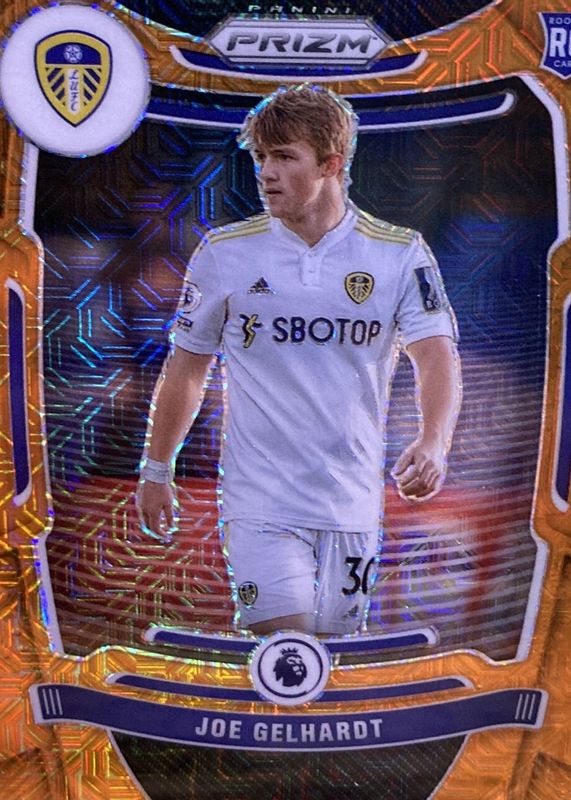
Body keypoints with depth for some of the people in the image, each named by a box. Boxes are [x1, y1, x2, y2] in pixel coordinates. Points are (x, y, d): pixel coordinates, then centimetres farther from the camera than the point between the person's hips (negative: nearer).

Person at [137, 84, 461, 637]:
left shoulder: (401, 253, -1)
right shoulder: (224, 252, 0)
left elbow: (436, 355, -7)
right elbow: (187, 367, 7)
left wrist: (433, 443, -26)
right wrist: (156, 471, 12)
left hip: (353, 503, 2)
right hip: (259, 501, -1)